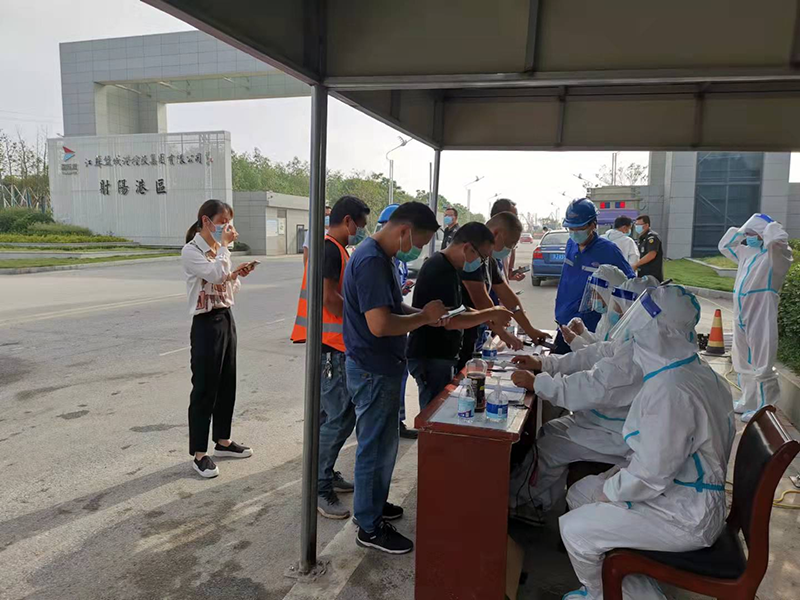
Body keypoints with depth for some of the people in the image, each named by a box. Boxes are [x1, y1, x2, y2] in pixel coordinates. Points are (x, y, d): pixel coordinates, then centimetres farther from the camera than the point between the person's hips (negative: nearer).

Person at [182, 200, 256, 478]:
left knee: (227, 383, 14)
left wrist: (237, 273, -1)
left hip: (227, 319, 8)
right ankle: (199, 453, 9)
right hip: (206, 323, -8)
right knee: (204, 388, -1)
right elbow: (214, 275, -28)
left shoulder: (219, 251, 12)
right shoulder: (191, 251, -12)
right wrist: (224, 244, -20)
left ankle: (223, 440, 29)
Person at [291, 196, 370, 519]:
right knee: (340, 416, -8)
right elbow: (328, 296, -23)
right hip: (330, 345, -11)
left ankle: (324, 474, 29)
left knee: (330, 413, 17)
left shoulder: (335, 249, 17)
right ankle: (319, 488, 1)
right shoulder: (330, 249, -15)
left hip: (334, 346, 11)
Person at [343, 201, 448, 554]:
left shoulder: (380, 257, 10)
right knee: (376, 446, 2)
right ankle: (369, 527, 18)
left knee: (382, 442, 22)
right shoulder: (371, 261, -23)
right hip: (373, 372, -10)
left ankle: (374, 503, 39)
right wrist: (424, 317, -17)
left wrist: (424, 314, 4)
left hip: (380, 368, 10)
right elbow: (380, 324, -31)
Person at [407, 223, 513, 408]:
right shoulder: (440, 271, -20)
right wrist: (490, 313, -16)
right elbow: (450, 320, -25)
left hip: (442, 355, 10)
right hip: (430, 358, -10)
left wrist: (489, 318, 7)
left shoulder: (450, 267, 12)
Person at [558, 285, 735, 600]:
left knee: (573, 529, -6)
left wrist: (610, 490, -9)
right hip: (692, 493, 10)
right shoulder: (699, 371, 1)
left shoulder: (669, 391, -31)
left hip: (683, 516, -10)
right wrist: (621, 473, 7)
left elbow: (650, 475, -27)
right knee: (578, 494, 14)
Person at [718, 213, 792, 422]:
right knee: (743, 364, 18)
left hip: (761, 320, -9)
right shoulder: (746, 253, 16)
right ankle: (748, 402, 33)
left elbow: (777, 238, -31)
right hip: (741, 318, 9)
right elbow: (725, 246, 32)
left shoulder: (775, 255, -8)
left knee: (761, 366, -4)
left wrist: (769, 228, -9)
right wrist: (741, 232, 16)